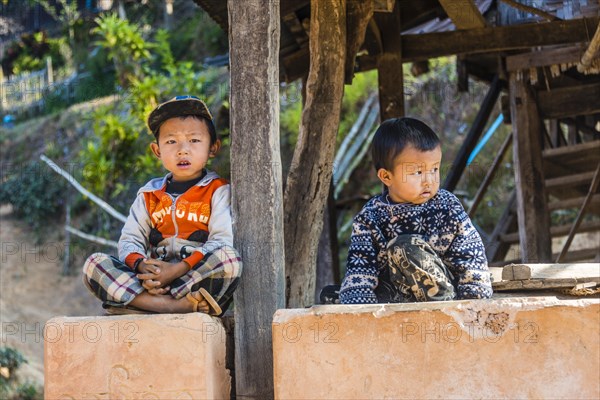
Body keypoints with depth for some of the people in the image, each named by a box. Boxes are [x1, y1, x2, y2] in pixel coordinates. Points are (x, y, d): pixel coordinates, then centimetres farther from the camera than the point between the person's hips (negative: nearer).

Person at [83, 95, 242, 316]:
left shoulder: (218, 191, 7)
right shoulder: (149, 194, 20)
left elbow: (223, 240, -8)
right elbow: (130, 239, 12)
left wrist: (178, 269, -20)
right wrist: (142, 266, -13)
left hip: (199, 277, -3)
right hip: (153, 279, 4)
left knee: (230, 259, -34)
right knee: (94, 264, -17)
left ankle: (139, 301, -34)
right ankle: (180, 305, -34)